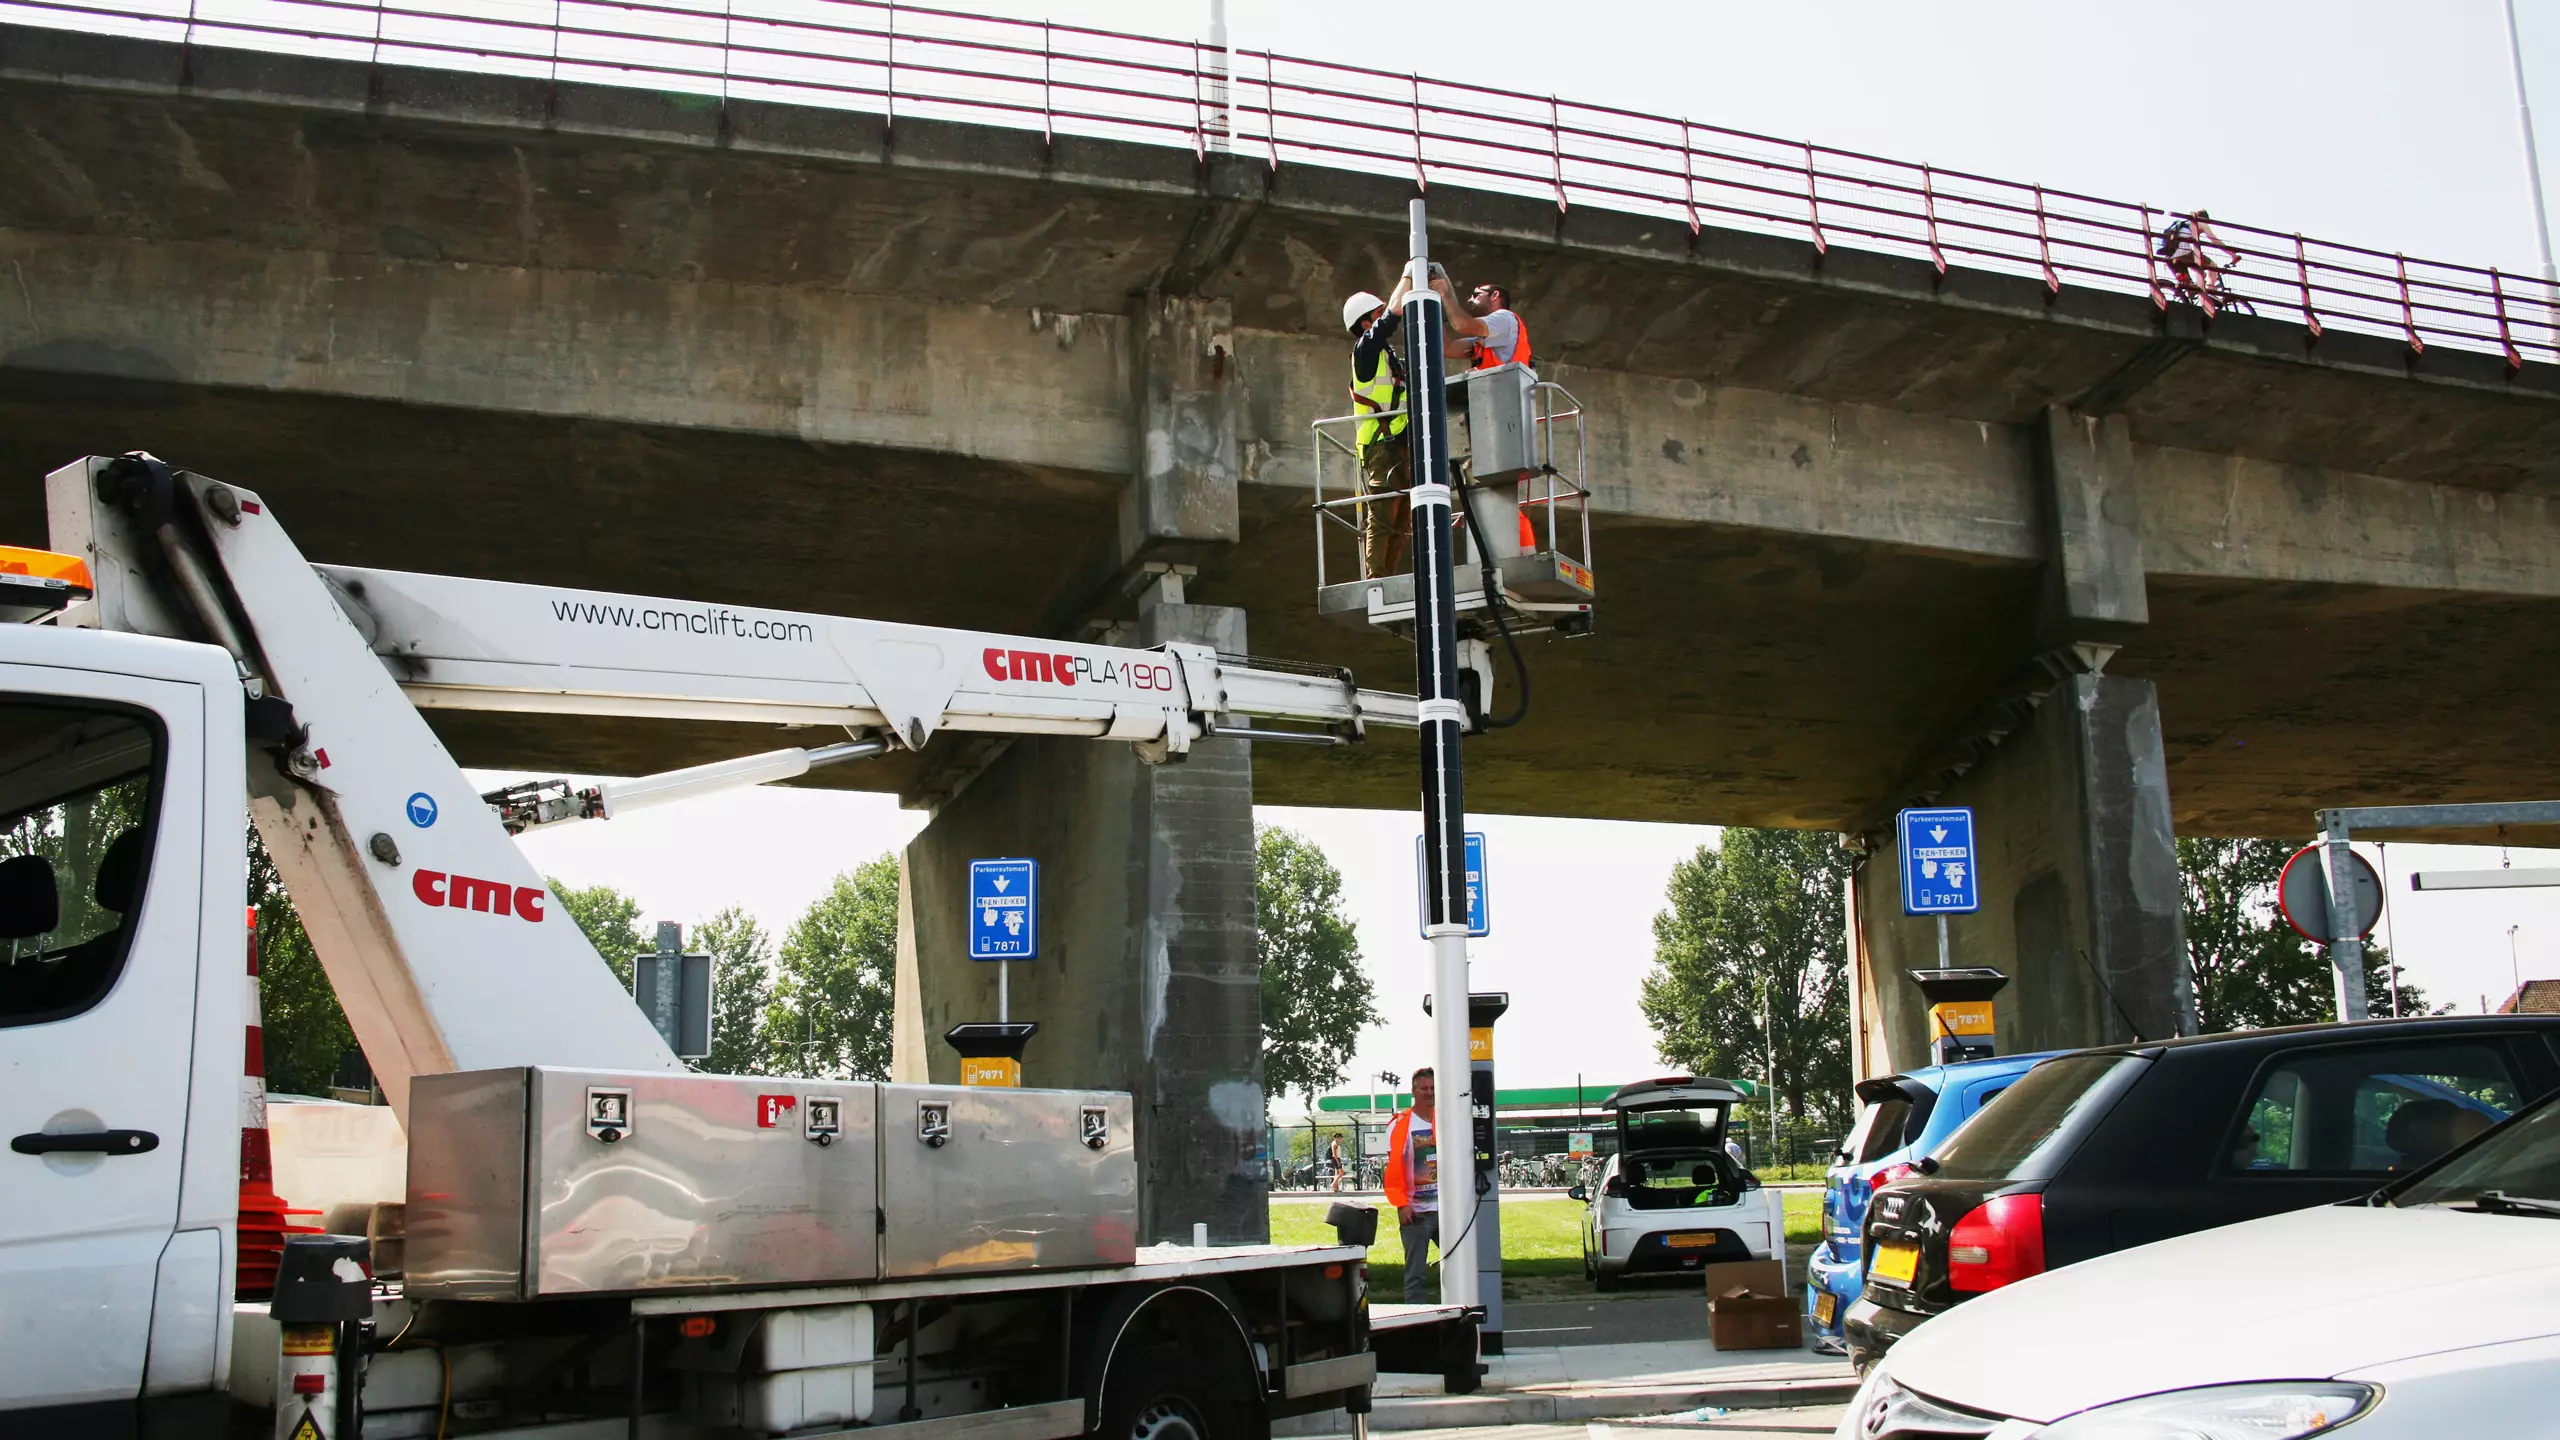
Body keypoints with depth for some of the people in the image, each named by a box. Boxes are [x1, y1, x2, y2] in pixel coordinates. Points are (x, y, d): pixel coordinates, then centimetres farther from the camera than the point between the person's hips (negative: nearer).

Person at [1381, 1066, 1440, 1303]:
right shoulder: (1401, 1125, -6)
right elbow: (1393, 1167, -10)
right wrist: (1402, 1205, -17)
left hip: (1447, 1209, 5)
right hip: (1416, 1212, -5)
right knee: (1416, 1274, -1)